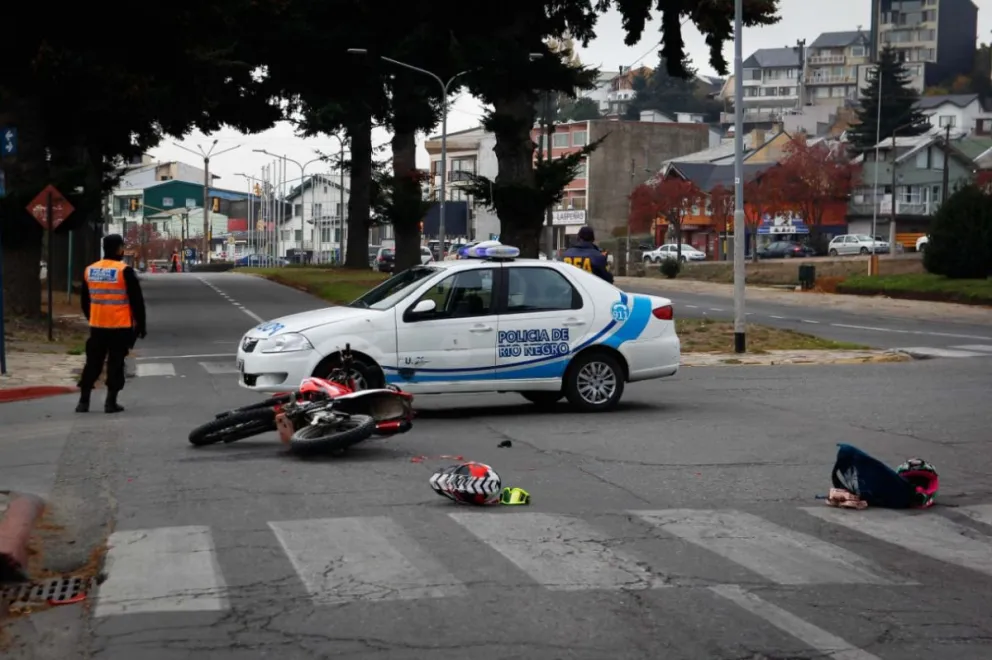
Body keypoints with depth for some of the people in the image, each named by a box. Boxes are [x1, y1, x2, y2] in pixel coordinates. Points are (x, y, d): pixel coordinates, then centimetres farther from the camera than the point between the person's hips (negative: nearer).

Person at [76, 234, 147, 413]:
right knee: (115, 364, 4)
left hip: (97, 326, 5)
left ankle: (83, 401, 12)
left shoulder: (89, 270, 5)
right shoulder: (124, 271, -12)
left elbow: (84, 301, 15)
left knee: (93, 363, 13)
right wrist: (140, 324, 0)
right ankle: (111, 402, 2)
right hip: (120, 327, -5)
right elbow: (137, 300, -10)